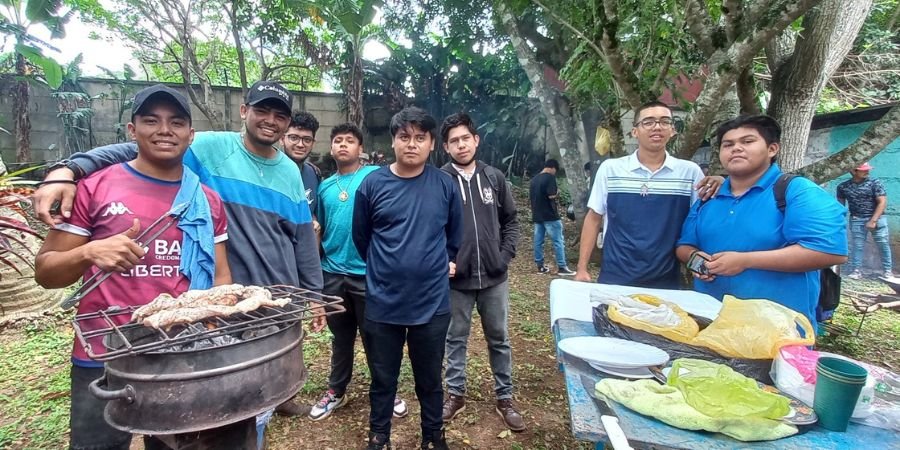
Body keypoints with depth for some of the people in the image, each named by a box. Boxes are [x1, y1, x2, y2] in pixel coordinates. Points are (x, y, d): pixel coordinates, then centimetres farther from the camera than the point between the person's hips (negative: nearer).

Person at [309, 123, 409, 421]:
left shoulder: (376, 176, -5)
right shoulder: (325, 186, 10)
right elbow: (320, 229, 17)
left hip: (368, 273, -4)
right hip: (333, 274, 4)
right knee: (341, 337, 19)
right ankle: (336, 391, 35)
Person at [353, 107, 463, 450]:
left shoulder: (445, 185, -3)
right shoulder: (372, 184, -6)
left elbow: (455, 237, 10)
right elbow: (361, 238, 6)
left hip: (432, 303, 1)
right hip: (383, 304, 0)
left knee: (430, 380, 17)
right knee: (382, 380, 16)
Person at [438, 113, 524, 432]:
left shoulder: (494, 177, 3)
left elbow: (510, 220, 9)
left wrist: (507, 254, -1)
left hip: (494, 276, 3)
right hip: (456, 278, -2)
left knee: (499, 339, 14)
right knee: (456, 339, 14)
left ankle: (504, 398, 31)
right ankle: (455, 394, 33)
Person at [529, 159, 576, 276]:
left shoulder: (534, 179, 12)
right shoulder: (550, 177, -11)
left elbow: (530, 196, 16)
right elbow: (552, 195, -20)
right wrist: (557, 193, 0)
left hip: (537, 215, 8)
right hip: (549, 215, -8)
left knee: (538, 241, 9)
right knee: (558, 241, -1)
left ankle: (540, 266, 15)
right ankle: (562, 267, 1)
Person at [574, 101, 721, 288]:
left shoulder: (690, 171, 0)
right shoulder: (610, 168, -2)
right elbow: (594, 219, 3)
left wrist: (718, 185, -11)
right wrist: (581, 269, 0)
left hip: (666, 283, 1)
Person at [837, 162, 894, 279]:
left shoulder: (875, 183, -5)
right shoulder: (843, 186, 0)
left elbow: (882, 202, -9)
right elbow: (840, 205, 10)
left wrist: (873, 220, -16)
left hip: (877, 218, -1)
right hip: (856, 220, 1)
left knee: (883, 244, 4)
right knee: (857, 245, 1)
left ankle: (887, 270, 16)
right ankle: (855, 270, 7)